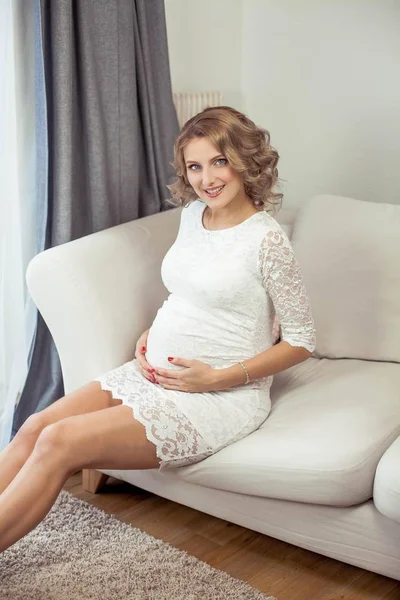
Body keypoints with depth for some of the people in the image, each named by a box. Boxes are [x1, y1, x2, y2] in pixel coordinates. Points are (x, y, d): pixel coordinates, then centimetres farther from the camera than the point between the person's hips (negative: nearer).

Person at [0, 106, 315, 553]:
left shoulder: (266, 240, -14)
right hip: (155, 372, 7)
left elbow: (302, 340, -8)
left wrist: (218, 378, -16)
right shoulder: (191, 213, 8)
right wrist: (149, 336, 4)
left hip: (222, 395, -7)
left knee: (60, 443, -21)